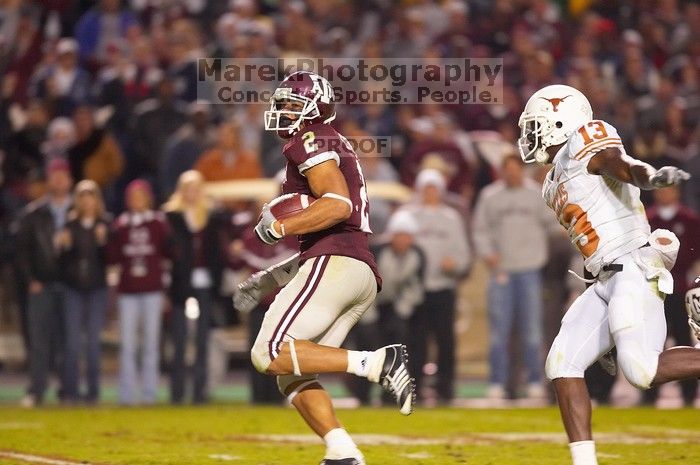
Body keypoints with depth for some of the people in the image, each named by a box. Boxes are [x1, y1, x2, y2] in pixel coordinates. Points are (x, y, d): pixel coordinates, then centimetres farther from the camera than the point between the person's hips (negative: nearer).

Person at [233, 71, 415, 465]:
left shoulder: (311, 142, 0)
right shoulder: (339, 152, 30)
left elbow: (338, 205, -18)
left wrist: (278, 228, -13)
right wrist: (269, 280, 30)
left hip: (334, 265, -10)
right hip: (365, 274, 10)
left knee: (271, 354, -15)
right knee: (292, 376, 9)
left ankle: (378, 362, -21)